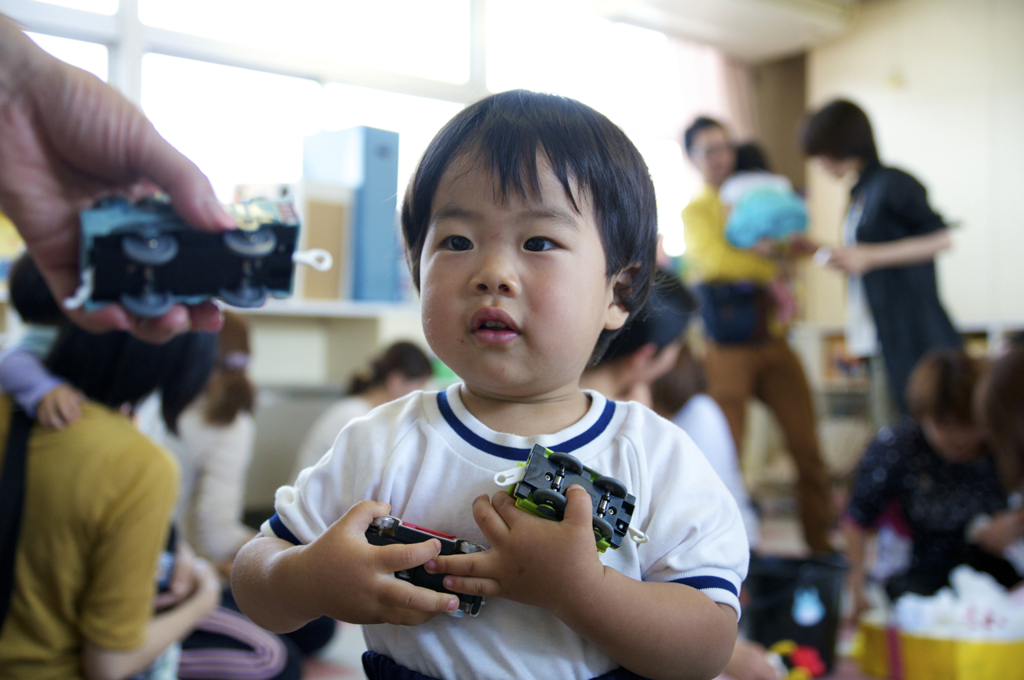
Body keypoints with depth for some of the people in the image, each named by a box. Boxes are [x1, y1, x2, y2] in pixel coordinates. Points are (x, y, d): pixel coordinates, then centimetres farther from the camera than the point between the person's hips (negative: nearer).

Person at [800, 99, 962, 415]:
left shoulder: (893, 184, -10)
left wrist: (868, 257, -18)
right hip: (885, 342, 8)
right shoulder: (860, 192, 15)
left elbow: (940, 239, -16)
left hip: (916, 339, -8)